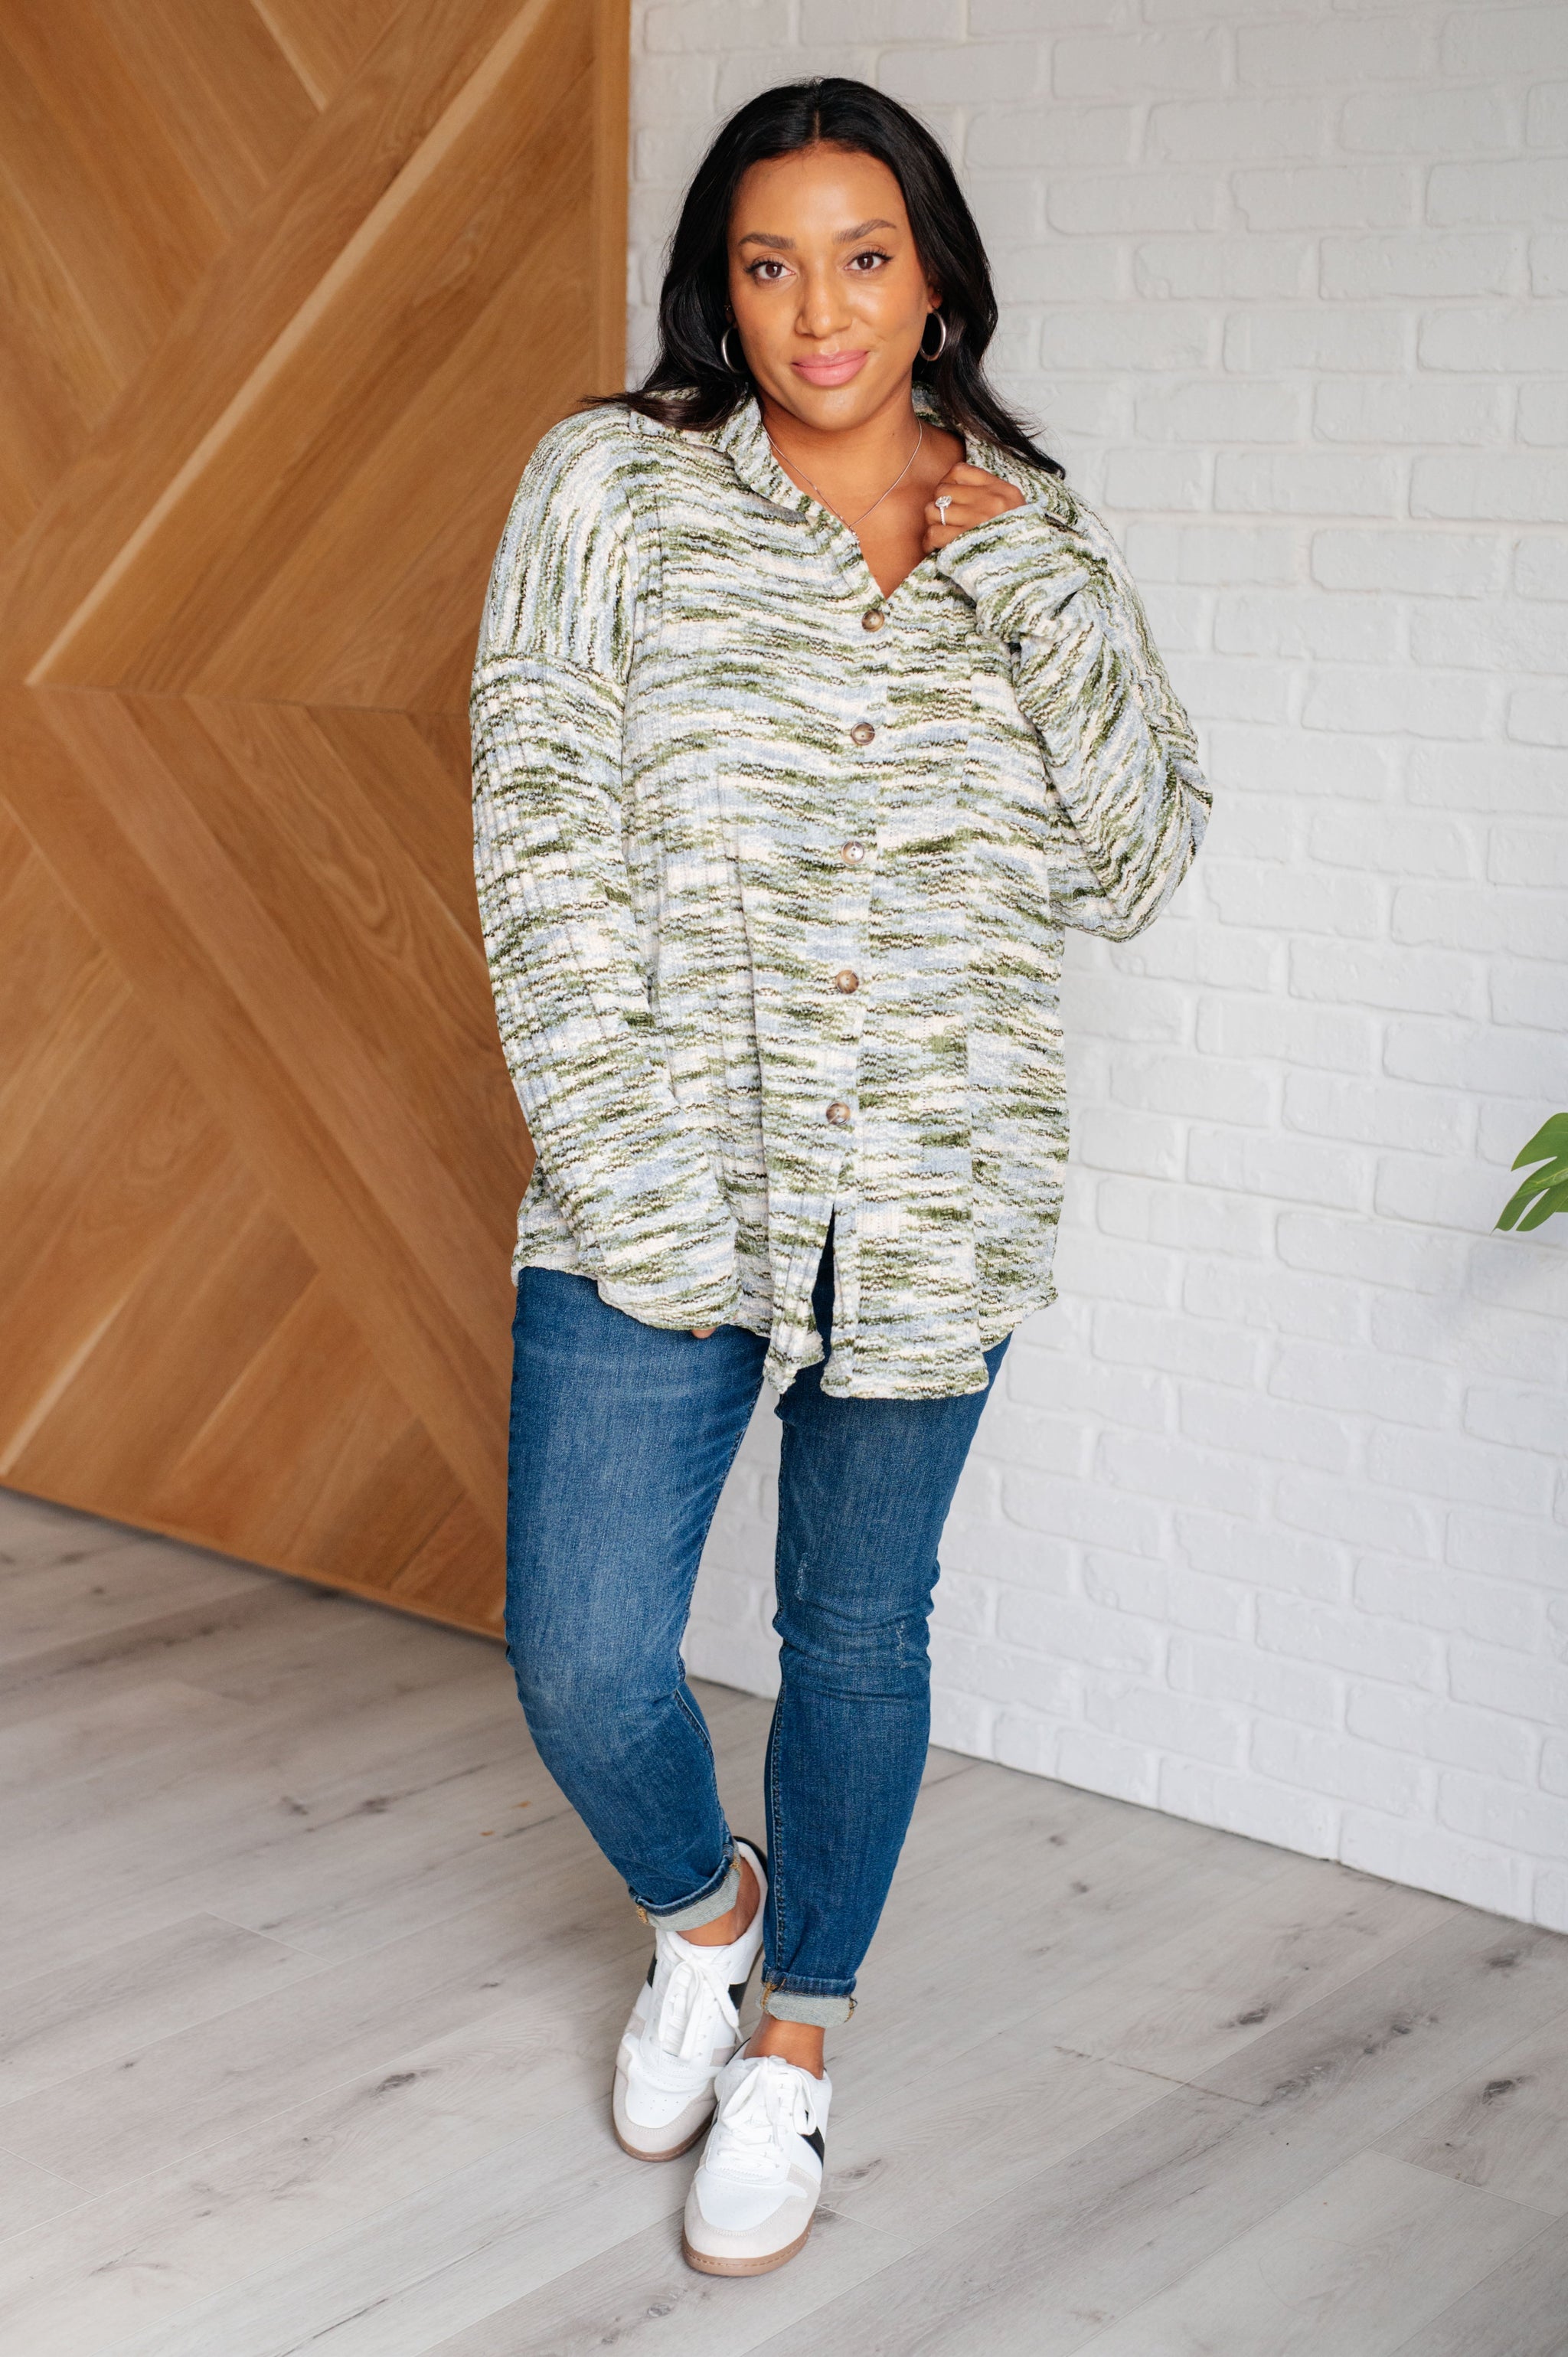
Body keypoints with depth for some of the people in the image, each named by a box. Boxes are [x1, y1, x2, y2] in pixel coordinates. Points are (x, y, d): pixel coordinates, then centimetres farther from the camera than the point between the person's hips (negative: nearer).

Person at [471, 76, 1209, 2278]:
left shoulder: (1037, 537, 7)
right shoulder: (615, 485, -1)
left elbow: (1137, 870, 0)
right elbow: (542, 833, -6)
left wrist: (1038, 590, -9)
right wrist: (629, 1165, -13)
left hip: (932, 1199, 2)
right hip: (661, 1187, -1)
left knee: (861, 1632, 12)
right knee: (583, 1659, -5)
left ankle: (794, 2037, 34)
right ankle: (700, 1905, 30)